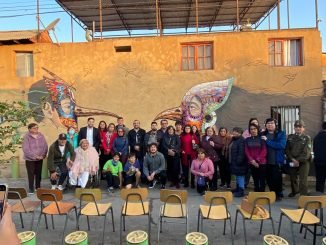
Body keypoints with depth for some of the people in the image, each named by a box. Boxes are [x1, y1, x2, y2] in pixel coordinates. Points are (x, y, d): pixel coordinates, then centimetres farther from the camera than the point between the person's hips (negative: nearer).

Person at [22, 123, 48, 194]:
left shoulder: (41, 136, 0)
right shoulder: (26, 137, -12)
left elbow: (45, 146, 1)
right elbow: (26, 149, -17)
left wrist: (43, 155, -12)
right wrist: (35, 156, -19)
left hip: (40, 159, 4)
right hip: (30, 159, -3)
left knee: (39, 173, 12)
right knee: (31, 174, 3)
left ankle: (38, 187, 27)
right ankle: (31, 189, 18)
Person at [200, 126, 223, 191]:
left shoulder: (215, 138, -3)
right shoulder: (203, 138, 13)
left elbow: (220, 146, -11)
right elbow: (201, 146, 29)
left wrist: (214, 145, -21)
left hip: (213, 157, -5)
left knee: (213, 172, 1)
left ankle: (214, 186, 13)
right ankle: (208, 185, 24)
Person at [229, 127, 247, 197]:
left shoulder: (241, 140, -18)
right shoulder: (234, 139, 13)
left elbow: (241, 152, -25)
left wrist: (239, 161, -26)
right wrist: (230, 160, 18)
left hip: (239, 162, -10)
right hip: (234, 162, 10)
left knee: (240, 176, -3)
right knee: (237, 176, 19)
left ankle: (241, 191, 5)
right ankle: (238, 188, 31)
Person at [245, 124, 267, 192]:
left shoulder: (261, 139, 0)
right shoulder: (247, 140, 8)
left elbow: (264, 151, -6)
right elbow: (246, 151, 3)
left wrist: (257, 160, -14)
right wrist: (252, 160, -10)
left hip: (261, 163, -2)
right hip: (252, 163, 3)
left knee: (262, 180, 0)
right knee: (255, 180, 10)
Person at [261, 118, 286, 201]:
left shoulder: (281, 134, -2)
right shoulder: (263, 134, 7)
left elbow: (281, 145, -17)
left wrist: (267, 141, -17)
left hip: (277, 161, -3)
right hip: (266, 161, 3)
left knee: (277, 179, 4)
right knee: (269, 179, 11)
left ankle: (279, 194, 22)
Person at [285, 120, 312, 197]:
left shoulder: (307, 138, -1)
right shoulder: (290, 137, 7)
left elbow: (306, 152, -10)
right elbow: (287, 150, 2)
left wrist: (298, 160, -16)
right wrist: (293, 159, -9)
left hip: (303, 162, -3)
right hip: (292, 161, 3)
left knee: (303, 180, -6)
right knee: (292, 178, 16)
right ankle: (294, 191, 38)